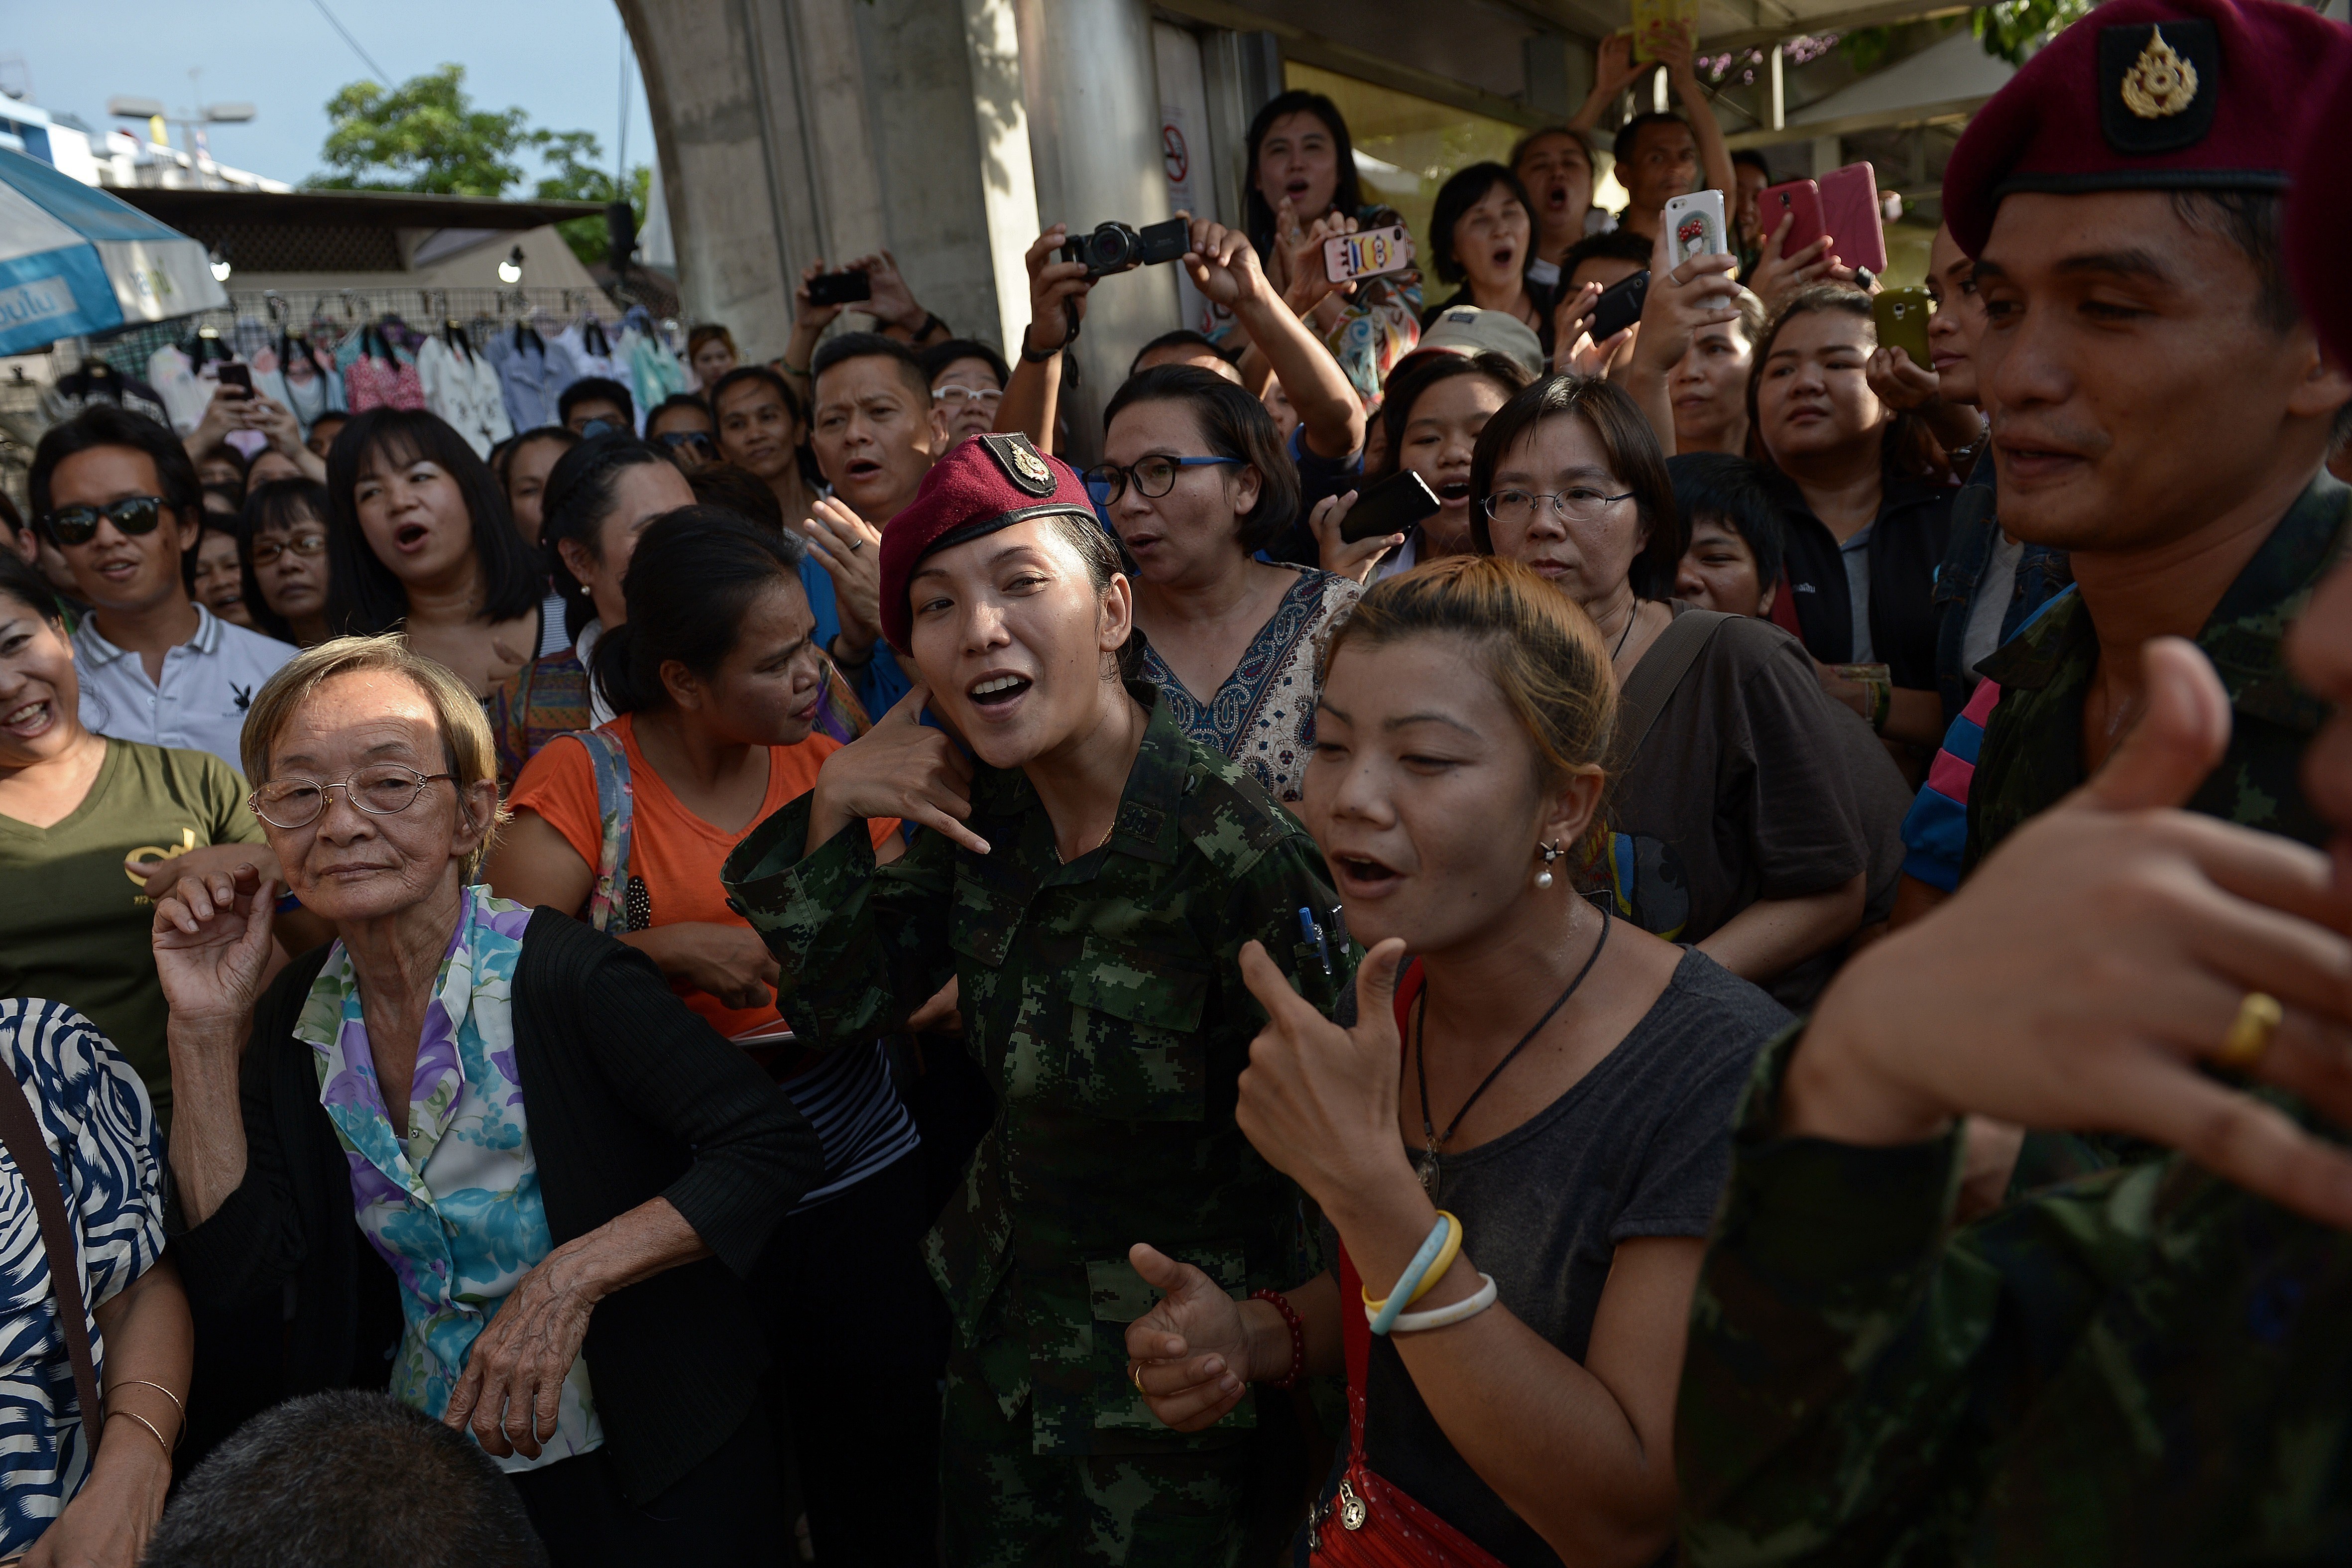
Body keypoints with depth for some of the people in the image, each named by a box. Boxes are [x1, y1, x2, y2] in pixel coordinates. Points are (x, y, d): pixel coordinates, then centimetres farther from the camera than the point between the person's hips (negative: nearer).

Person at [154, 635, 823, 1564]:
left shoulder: (561, 977, -21)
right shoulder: (295, 1017, -3)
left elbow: (773, 1148, -23)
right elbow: (233, 1268, -8)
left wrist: (569, 1278, -29)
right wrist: (206, 1030, -15)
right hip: (424, 1472, 5)